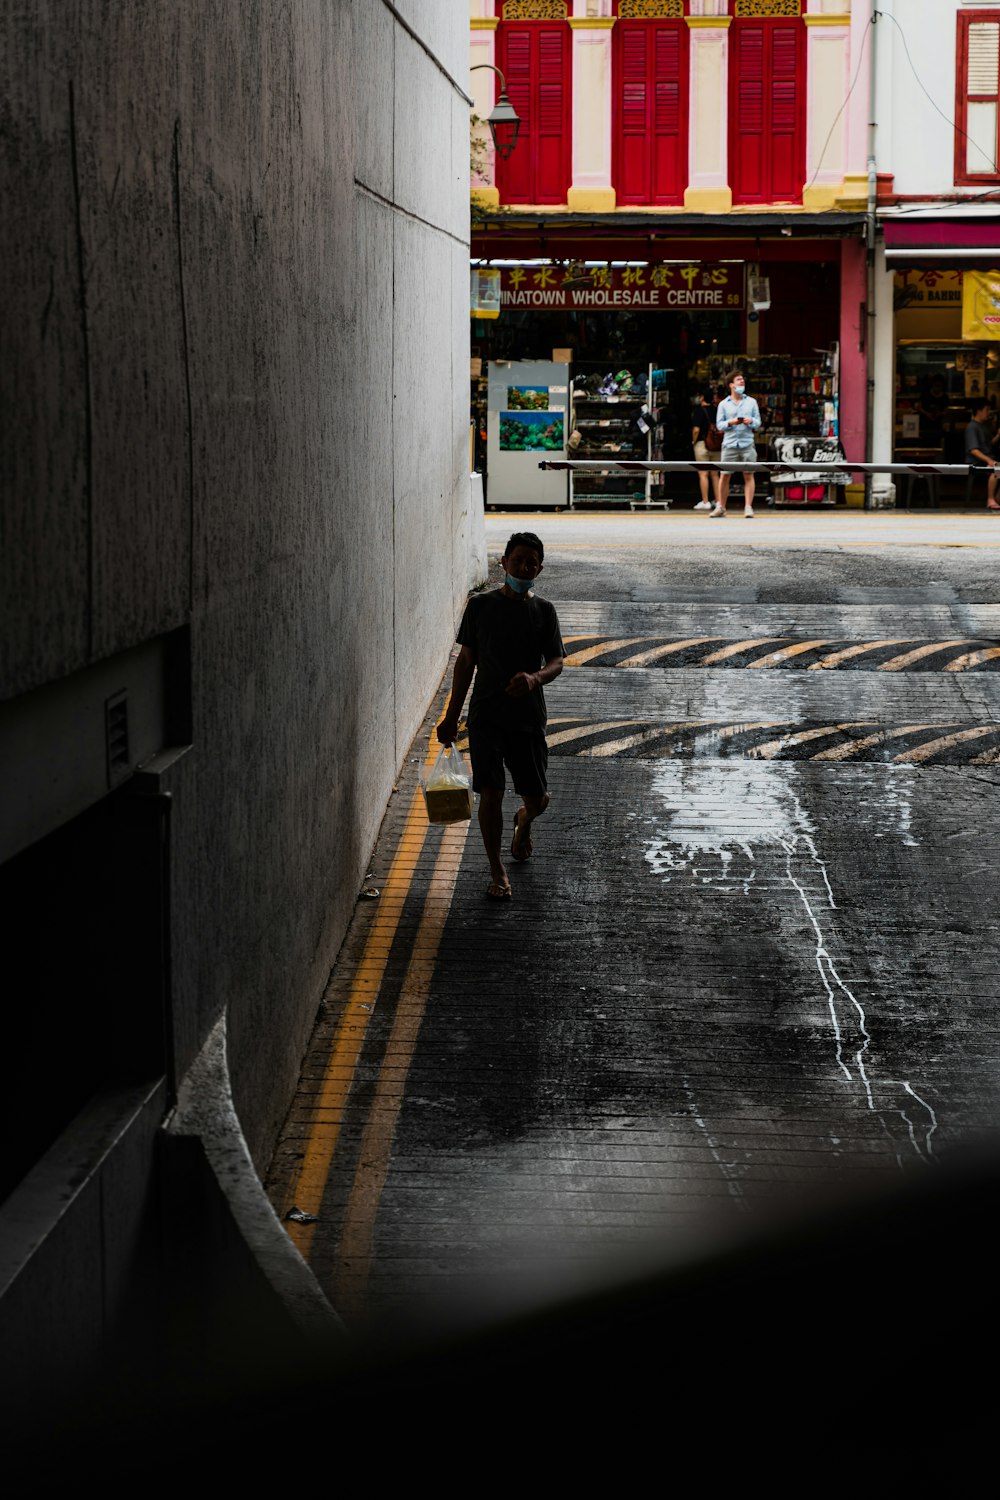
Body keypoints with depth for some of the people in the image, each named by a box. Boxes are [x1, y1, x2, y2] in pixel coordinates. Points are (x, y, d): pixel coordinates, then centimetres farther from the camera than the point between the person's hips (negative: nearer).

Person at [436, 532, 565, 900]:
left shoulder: (543, 611, 4)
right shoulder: (481, 605, 2)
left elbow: (557, 662, -2)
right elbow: (466, 661, 6)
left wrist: (535, 678, -26)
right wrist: (451, 716, 6)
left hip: (528, 716, 1)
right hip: (486, 714, -1)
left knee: (537, 797, 5)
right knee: (491, 794, -6)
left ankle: (524, 820, 43)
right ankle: (498, 872, 8)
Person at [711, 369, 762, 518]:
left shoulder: (751, 402, 11)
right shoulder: (723, 404, 6)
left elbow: (758, 422, 10)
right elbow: (719, 424, 3)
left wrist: (751, 421, -12)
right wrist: (731, 422, -14)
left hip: (747, 444, 1)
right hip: (729, 444, -1)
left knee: (748, 476, -2)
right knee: (724, 476, 2)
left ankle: (748, 507, 0)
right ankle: (721, 507, 12)